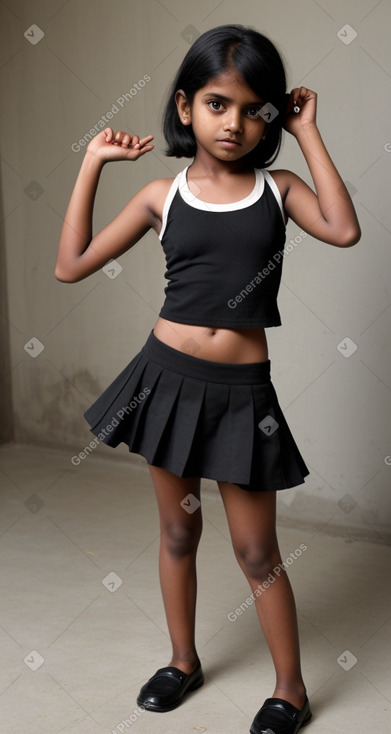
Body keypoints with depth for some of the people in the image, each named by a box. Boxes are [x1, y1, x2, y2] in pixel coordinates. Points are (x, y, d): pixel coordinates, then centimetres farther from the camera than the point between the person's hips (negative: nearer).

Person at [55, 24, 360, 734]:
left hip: (241, 390, -1)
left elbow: (344, 230, -20)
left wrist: (308, 134, -12)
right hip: (168, 376, 2)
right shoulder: (163, 195, 0)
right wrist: (92, 163, -3)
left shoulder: (278, 189, 0)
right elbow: (71, 265, -1)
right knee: (177, 529, 17)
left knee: (256, 549, 6)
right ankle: (183, 660, 37)